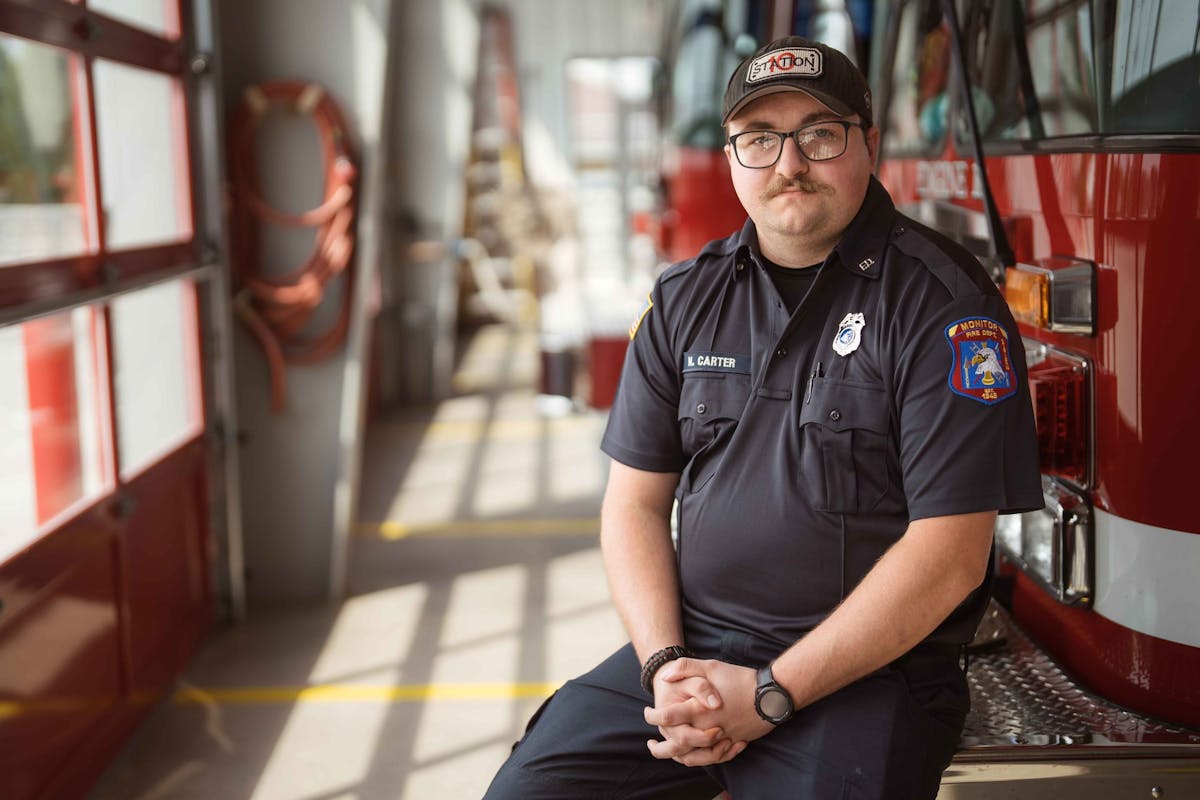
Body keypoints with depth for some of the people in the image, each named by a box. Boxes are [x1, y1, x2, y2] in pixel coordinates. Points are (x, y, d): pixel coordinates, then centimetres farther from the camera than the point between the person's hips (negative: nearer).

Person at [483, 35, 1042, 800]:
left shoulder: (939, 301, -10)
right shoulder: (686, 299, 7)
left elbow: (950, 556, -14)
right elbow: (637, 501, 9)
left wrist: (769, 693, -15)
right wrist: (665, 665, -8)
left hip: (865, 673, -4)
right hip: (692, 648, 4)